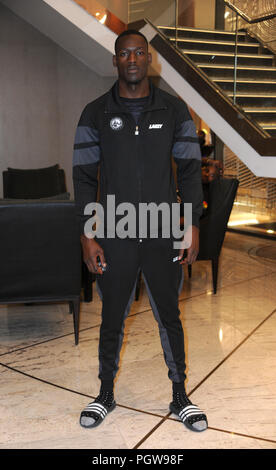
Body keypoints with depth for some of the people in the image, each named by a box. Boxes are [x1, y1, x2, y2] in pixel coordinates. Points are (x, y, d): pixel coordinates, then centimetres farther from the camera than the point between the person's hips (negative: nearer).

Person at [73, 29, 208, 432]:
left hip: (163, 236, 1)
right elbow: (84, 177, 0)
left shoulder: (174, 110, 3)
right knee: (112, 319, 13)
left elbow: (190, 170, 3)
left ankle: (180, 398, 31)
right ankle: (106, 394, 34)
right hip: (114, 239, 0)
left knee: (170, 318, 12)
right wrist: (87, 236, -6)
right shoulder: (96, 114, 1)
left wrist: (193, 227, -4)